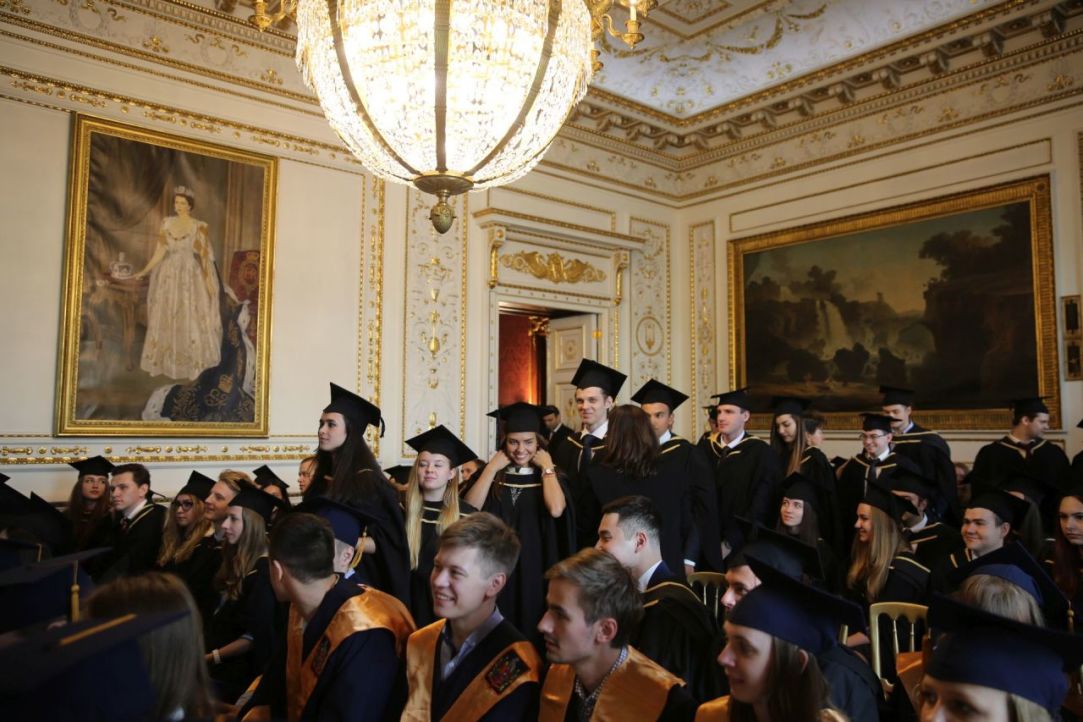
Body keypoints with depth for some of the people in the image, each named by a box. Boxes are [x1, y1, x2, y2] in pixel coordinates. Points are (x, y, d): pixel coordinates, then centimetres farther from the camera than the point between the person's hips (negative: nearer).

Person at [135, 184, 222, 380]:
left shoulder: (199, 227, -4)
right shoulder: (167, 223, 5)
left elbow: (205, 256, -5)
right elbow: (160, 252, 5)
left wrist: (209, 281, -10)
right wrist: (144, 271, 0)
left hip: (191, 277, -3)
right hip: (169, 276, 3)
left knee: (190, 320, 0)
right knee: (165, 319, 5)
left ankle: (191, 363, 9)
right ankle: (166, 361, 14)